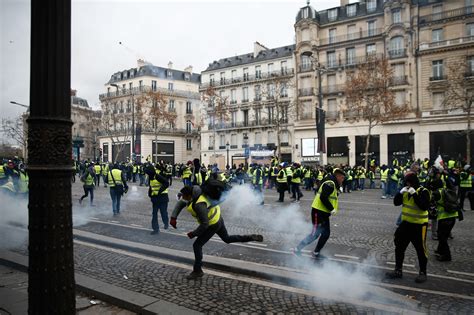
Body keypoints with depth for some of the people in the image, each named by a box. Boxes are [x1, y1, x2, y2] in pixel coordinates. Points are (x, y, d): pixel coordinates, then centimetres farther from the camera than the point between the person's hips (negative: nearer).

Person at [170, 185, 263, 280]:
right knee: (227, 238, 26)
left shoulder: (198, 205, -35)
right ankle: (252, 237, 24)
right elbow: (180, 204, 2)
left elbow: (205, 224, -31)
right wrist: (173, 217, -8)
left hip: (213, 224, -10)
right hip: (218, 218, 10)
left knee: (197, 245, -1)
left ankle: (197, 271, 12)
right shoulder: (194, 194, -9)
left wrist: (194, 234, -19)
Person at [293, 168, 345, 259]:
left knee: (326, 234, 14)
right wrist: (332, 209, -20)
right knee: (315, 234, -6)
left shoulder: (333, 184, 17)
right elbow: (323, 197, -26)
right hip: (318, 212, -11)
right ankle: (297, 249, 5)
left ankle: (316, 253, 23)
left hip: (324, 213, 11)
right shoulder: (330, 183, -16)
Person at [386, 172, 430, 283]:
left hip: (419, 225, -7)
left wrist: (414, 194, -30)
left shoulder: (423, 191, -14)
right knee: (399, 247, 11)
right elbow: (396, 202, 2)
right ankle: (398, 270, 22)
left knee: (421, 249, 4)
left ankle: (423, 273, 22)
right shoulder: (405, 191, 5)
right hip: (406, 223, 7)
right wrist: (401, 193, -13)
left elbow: (425, 206, -27)